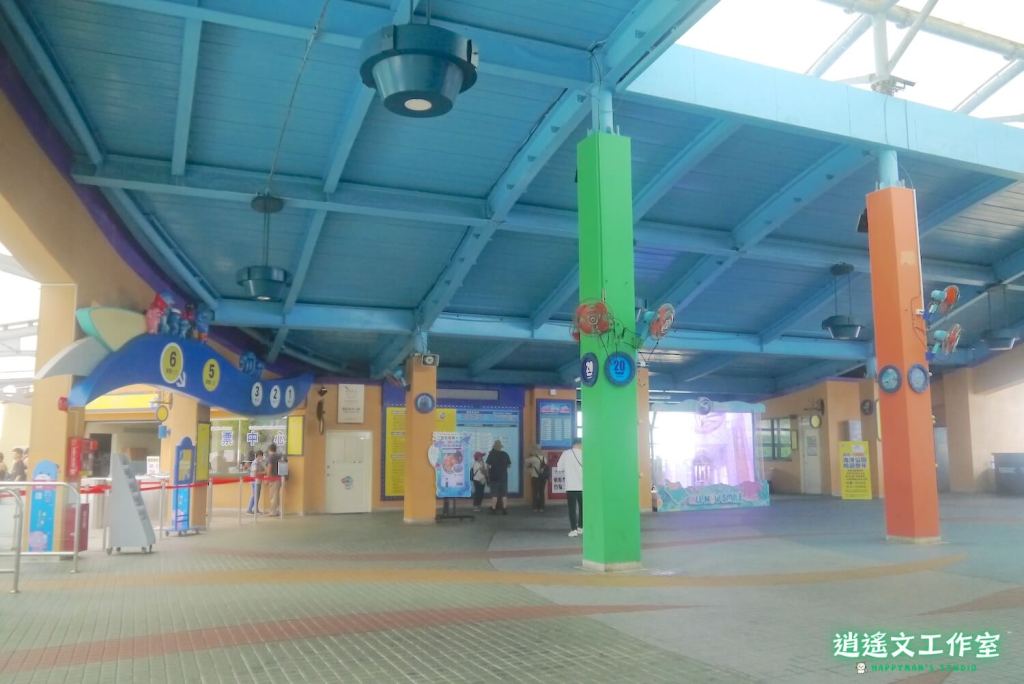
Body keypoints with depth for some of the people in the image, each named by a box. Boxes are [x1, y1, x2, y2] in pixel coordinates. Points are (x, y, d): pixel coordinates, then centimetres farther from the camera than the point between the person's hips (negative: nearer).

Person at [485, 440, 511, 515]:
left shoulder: (491, 454, -5)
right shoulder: (505, 454, 0)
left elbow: (488, 466, -9)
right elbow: (509, 465, 7)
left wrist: (488, 475, 4)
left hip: (494, 477, -2)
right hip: (503, 476, 2)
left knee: (494, 494, 1)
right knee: (504, 493, 7)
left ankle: (494, 509, -1)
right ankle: (504, 509, 5)